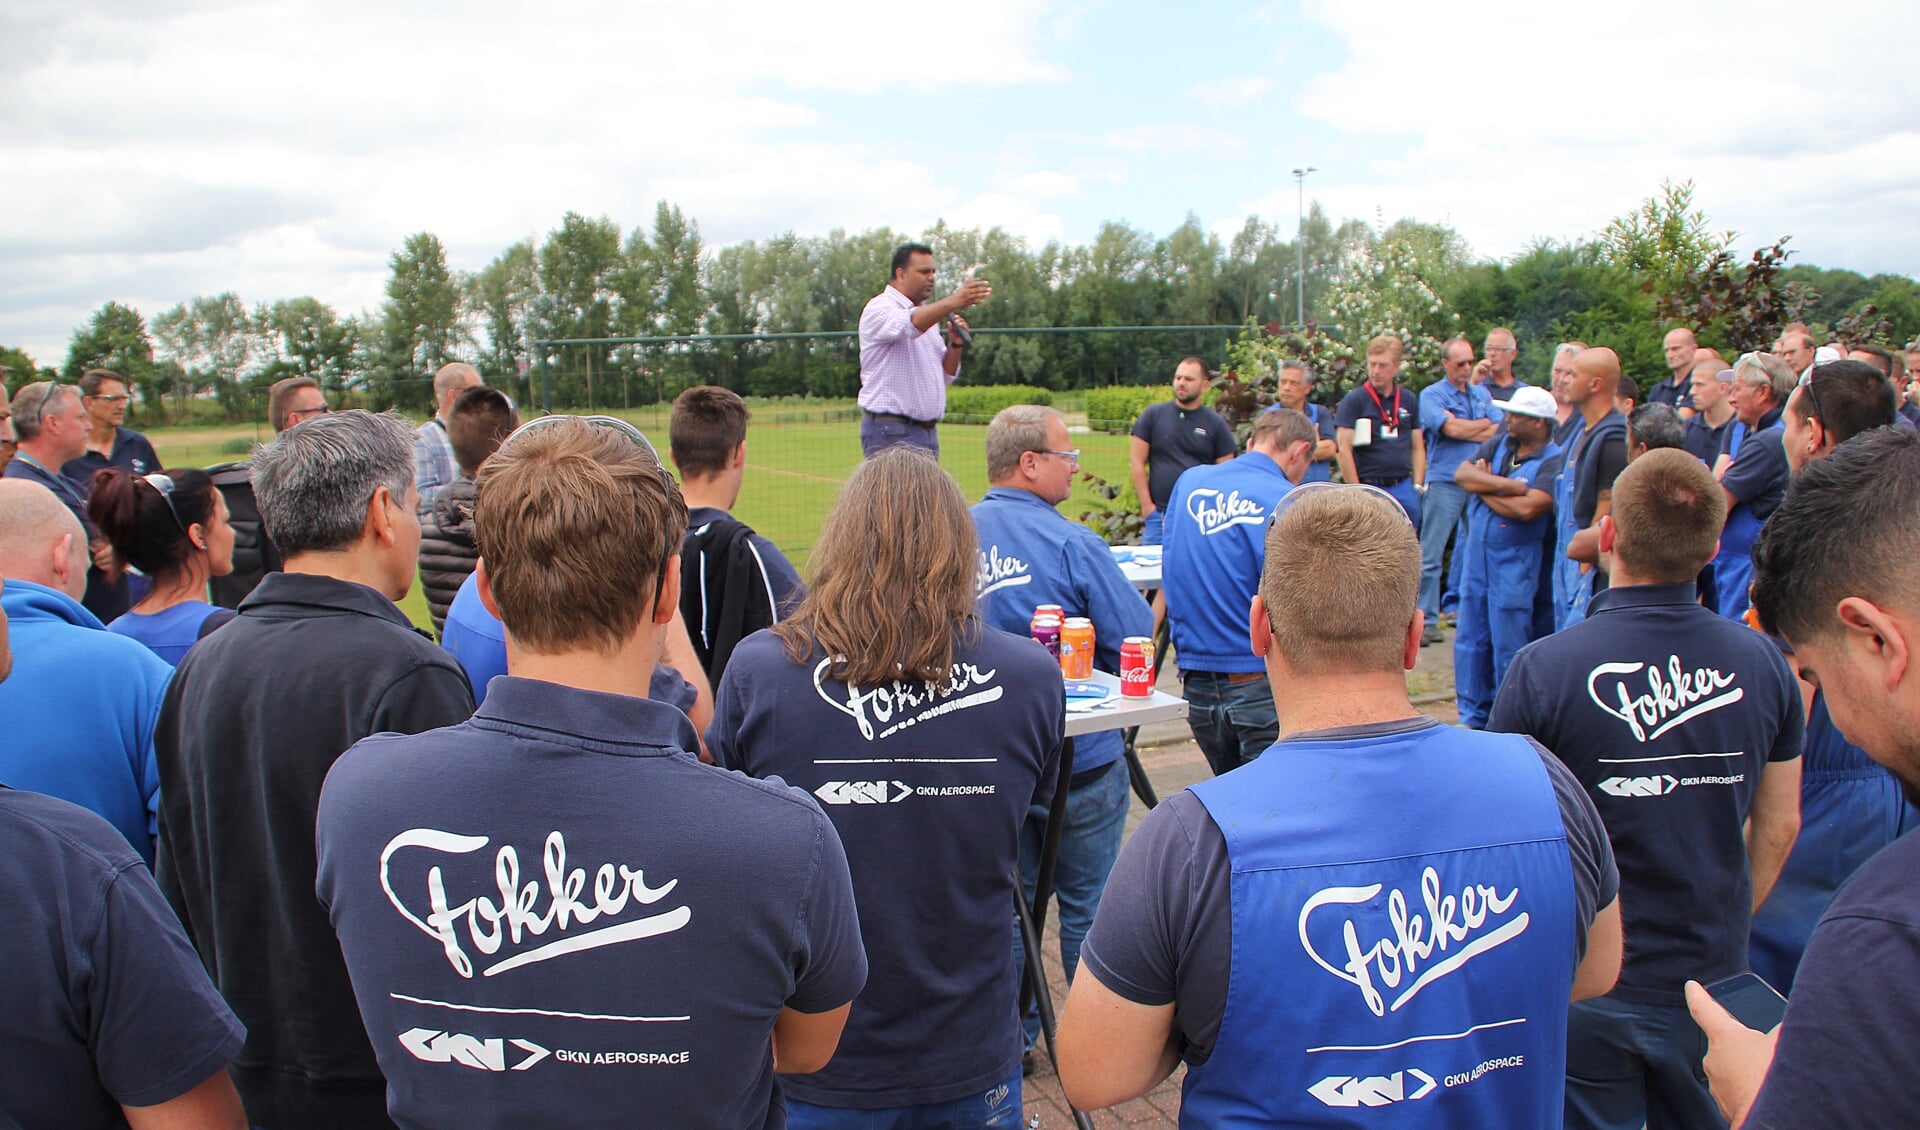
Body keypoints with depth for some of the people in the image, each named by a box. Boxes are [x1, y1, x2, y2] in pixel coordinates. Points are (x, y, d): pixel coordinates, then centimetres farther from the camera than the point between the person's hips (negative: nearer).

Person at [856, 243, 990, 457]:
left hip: (928, 431, 8)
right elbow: (911, 323, -30)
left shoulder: (927, 313, 19)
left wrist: (956, 344, 0)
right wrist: (955, 301, -42)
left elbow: (946, 375, 19)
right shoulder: (879, 308, -6)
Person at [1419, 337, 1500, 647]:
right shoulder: (1432, 395, 0)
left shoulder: (1482, 394, 16)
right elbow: (1452, 427, -15)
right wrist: (1485, 424, 1)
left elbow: (1500, 432, 5)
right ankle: (1427, 622, 0)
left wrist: (1465, 430, -8)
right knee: (1430, 557, -5)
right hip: (1444, 483, -5)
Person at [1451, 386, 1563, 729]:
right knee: (1470, 642, 12)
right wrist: (1508, 485, -17)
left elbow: (1526, 508, -24)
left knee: (1509, 648, 1)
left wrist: (1485, 487, -8)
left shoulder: (1554, 462, -12)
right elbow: (1462, 473, -5)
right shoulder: (1498, 445, 9)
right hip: (1475, 557, 6)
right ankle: (1473, 718, 23)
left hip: (1515, 566, -6)